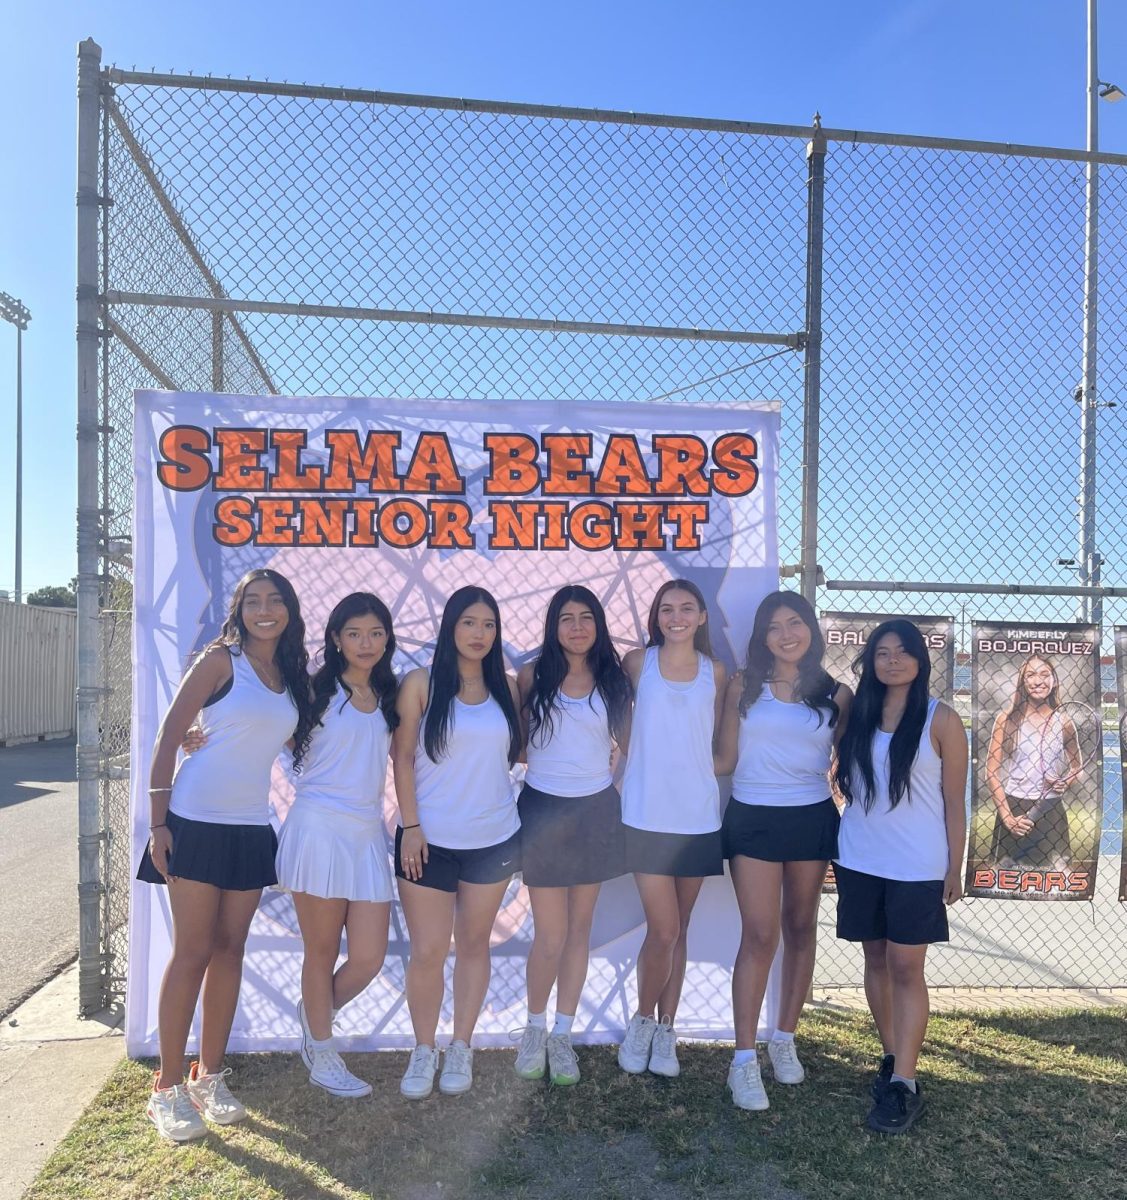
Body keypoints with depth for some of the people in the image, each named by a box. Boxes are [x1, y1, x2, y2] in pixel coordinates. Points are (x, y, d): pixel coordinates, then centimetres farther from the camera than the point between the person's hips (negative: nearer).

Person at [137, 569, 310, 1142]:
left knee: (229, 950, 10)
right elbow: (168, 736, -9)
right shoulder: (221, 660, -7)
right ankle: (167, 1087, 13)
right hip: (197, 820, -5)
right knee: (192, 952, 0)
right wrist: (159, 821, -12)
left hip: (251, 825, 5)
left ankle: (209, 1077, 23)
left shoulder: (293, 675, 9)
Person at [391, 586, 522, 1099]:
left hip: (494, 839, 3)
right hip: (430, 839, -2)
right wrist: (410, 826, -10)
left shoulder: (505, 687, 4)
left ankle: (461, 1048, 28)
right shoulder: (421, 683, -4)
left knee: (473, 945, 12)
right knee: (428, 952, 1)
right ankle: (423, 1050, 23)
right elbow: (403, 757, -5)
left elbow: (516, 750, 12)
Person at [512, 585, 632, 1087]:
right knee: (551, 936, 0)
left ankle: (562, 1035, 26)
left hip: (597, 811, 2)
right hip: (544, 809, -2)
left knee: (580, 928, 11)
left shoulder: (613, 679, 2)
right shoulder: (532, 676, -3)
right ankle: (535, 1028, 25)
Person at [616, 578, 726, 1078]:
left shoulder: (716, 672, 5)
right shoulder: (637, 662, 0)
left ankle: (665, 1030, 26)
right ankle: (643, 1018, 21)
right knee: (663, 932, -4)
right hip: (647, 815, -2)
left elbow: (720, 744, 13)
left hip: (698, 816, 2)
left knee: (678, 930, 11)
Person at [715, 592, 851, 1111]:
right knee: (760, 935, -5)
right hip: (753, 818, -2)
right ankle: (744, 1061, 3)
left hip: (812, 819, 2)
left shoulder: (835, 694, 3)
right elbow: (726, 760, 1)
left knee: (800, 929, 12)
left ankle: (784, 1040, 29)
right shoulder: (743, 686, 0)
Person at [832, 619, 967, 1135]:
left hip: (917, 866, -4)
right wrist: (836, 850, 9)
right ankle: (893, 1058, 26)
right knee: (876, 961, 11)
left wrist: (955, 867, -2)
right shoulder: (857, 714, 5)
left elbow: (954, 800, -2)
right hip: (859, 860, 4)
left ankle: (903, 1084, 3)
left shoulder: (941, 720, -4)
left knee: (906, 968, -3)